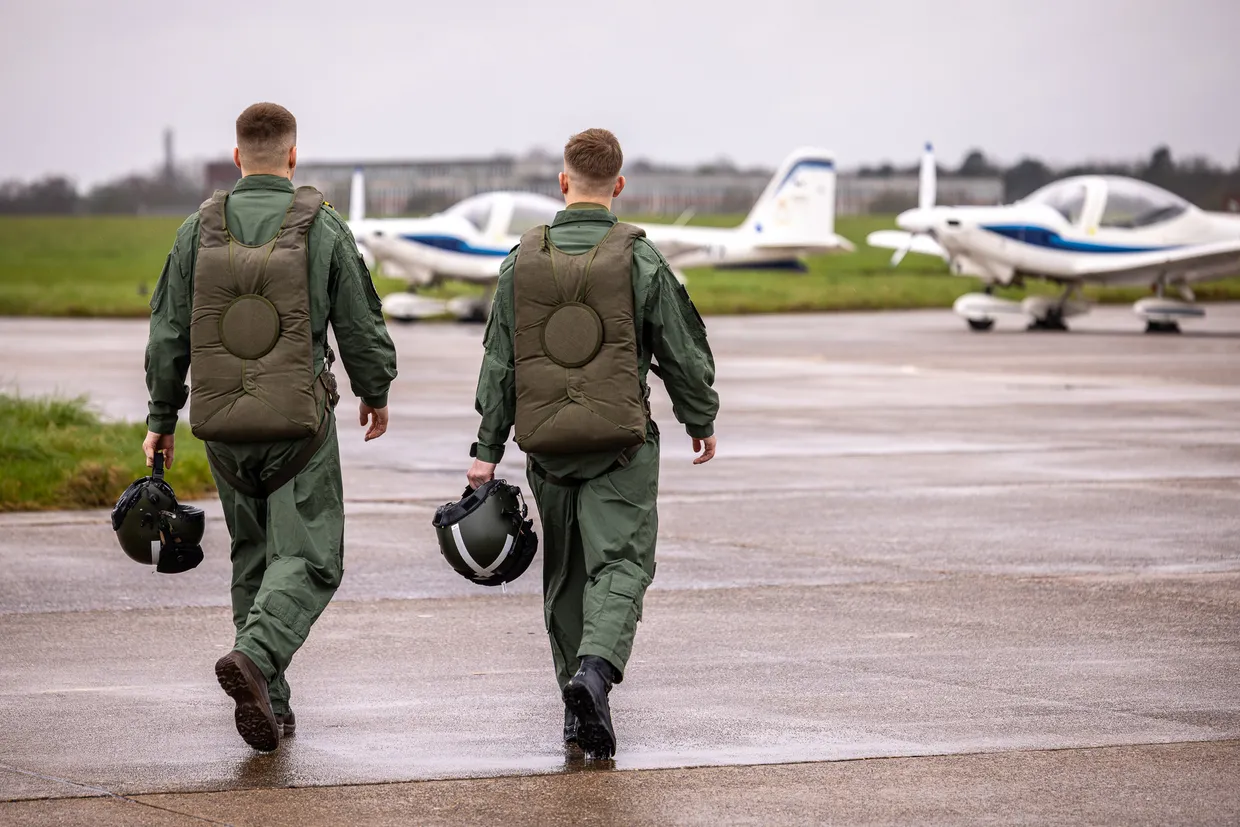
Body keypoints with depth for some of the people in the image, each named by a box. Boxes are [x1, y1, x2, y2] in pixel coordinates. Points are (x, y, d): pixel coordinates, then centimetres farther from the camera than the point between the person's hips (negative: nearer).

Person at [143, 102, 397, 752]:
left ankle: (269, 706, 15)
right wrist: (375, 393, 17)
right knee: (308, 560, -1)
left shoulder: (200, 230, 0)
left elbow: (168, 334, 3)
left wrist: (162, 418, 14)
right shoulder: (323, 229, -7)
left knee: (254, 561, 16)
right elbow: (361, 327, 0)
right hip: (301, 426, -4)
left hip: (224, 428, 4)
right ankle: (255, 656, -27)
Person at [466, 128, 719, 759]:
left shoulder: (523, 262, 1)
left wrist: (487, 449, 8)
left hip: (547, 442, 3)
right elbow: (684, 352, 0)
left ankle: (577, 697, 21)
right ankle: (596, 669, -29)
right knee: (620, 563, -5)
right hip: (620, 445, -3)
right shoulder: (639, 260, -7)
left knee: (565, 572, 16)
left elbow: (499, 364, 3)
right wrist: (701, 422, 15)